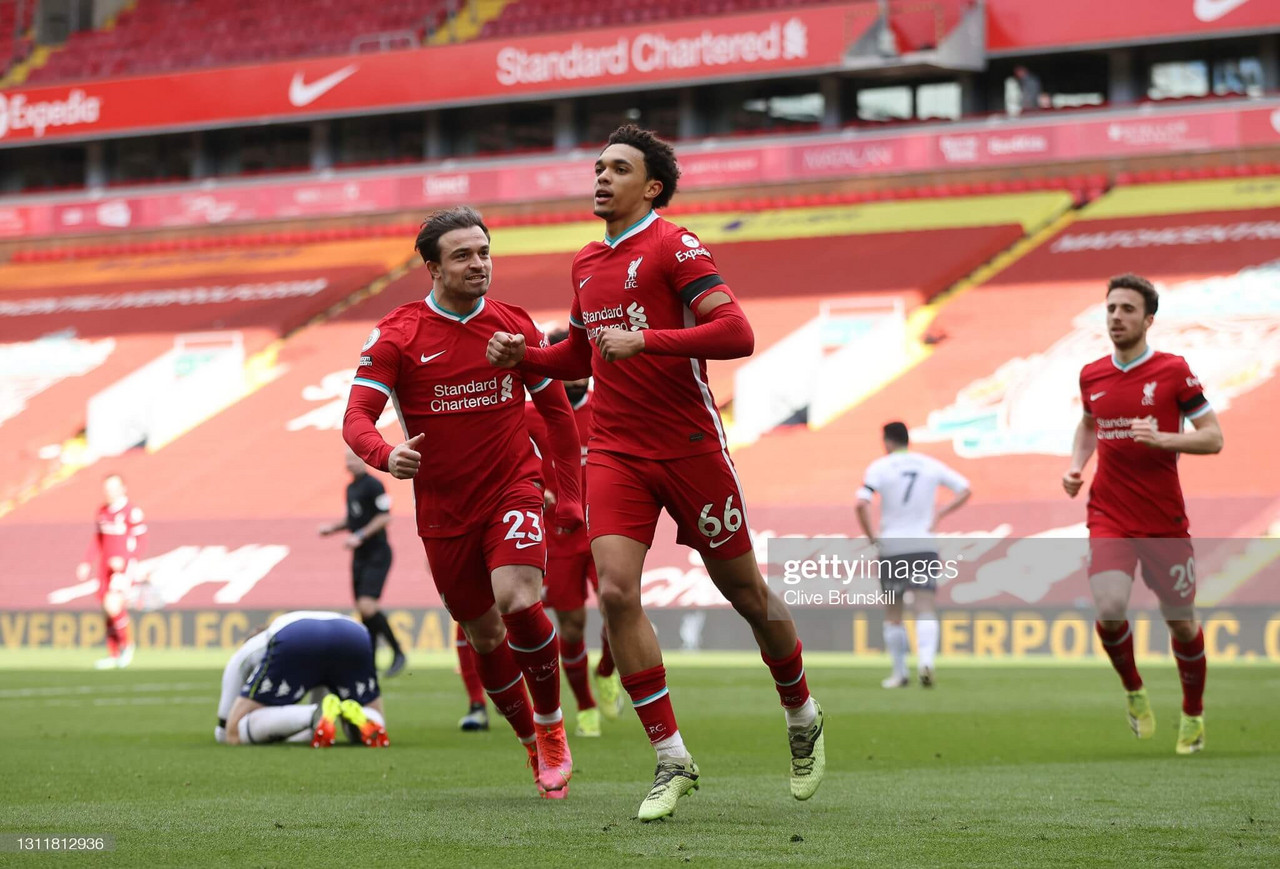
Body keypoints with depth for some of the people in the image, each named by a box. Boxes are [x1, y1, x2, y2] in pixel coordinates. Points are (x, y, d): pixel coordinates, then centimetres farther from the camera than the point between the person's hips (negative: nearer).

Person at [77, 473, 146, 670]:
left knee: (113, 606, -21)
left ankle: (126, 644, 1)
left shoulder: (133, 512, -11)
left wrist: (124, 560, -22)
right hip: (105, 567, 7)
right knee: (107, 611, 8)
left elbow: (141, 543, -11)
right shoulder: (103, 511, 11)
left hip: (124, 567, -7)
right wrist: (86, 564, 14)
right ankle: (113, 655, 16)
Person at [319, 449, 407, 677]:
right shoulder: (351, 487, 15)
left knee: (367, 606, -18)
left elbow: (385, 517, -17)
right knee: (363, 609, 7)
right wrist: (332, 528, 9)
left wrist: (360, 536, -22)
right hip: (360, 556, 9)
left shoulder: (373, 485, -12)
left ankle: (398, 652, -6)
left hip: (377, 555, -9)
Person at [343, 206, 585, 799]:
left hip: (513, 490, 0)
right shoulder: (396, 336, -7)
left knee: (519, 602, -24)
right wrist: (386, 455, -36)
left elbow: (556, 410, 11)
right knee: (484, 636, 8)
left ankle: (551, 724, -1)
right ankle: (534, 747, 29)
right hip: (444, 509, 1)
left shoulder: (515, 326, 1)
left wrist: (570, 495, 8)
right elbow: (357, 417, -14)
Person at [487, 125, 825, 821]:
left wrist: (645, 340, -26)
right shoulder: (586, 264, 13)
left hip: (689, 446, -5)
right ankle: (671, 760, -6)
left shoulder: (674, 247, -9)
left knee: (744, 590, 7)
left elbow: (736, 334, -20)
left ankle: (803, 717, 33)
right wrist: (524, 355, 9)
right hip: (614, 451, 5)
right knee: (616, 591, -14)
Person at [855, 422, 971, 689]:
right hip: (924, 545, 2)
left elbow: (861, 503, -18)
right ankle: (926, 658, -29)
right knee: (925, 609, -5)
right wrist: (939, 515, 8)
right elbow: (965, 489, 10)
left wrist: (872, 537, -7)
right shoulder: (931, 465, 6)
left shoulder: (879, 468, -5)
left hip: (891, 546, -2)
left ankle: (900, 672, 15)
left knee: (892, 614, 11)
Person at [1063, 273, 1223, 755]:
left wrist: (1163, 438, -21)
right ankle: (1133, 692, 9)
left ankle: (1193, 715, 33)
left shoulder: (1173, 371, -6)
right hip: (1109, 518, 2)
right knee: (1109, 609, -20)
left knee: (1182, 623, 8)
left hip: (1165, 521, -2)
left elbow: (1213, 436, -5)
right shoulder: (1091, 375, 5)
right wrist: (1076, 465, 8)